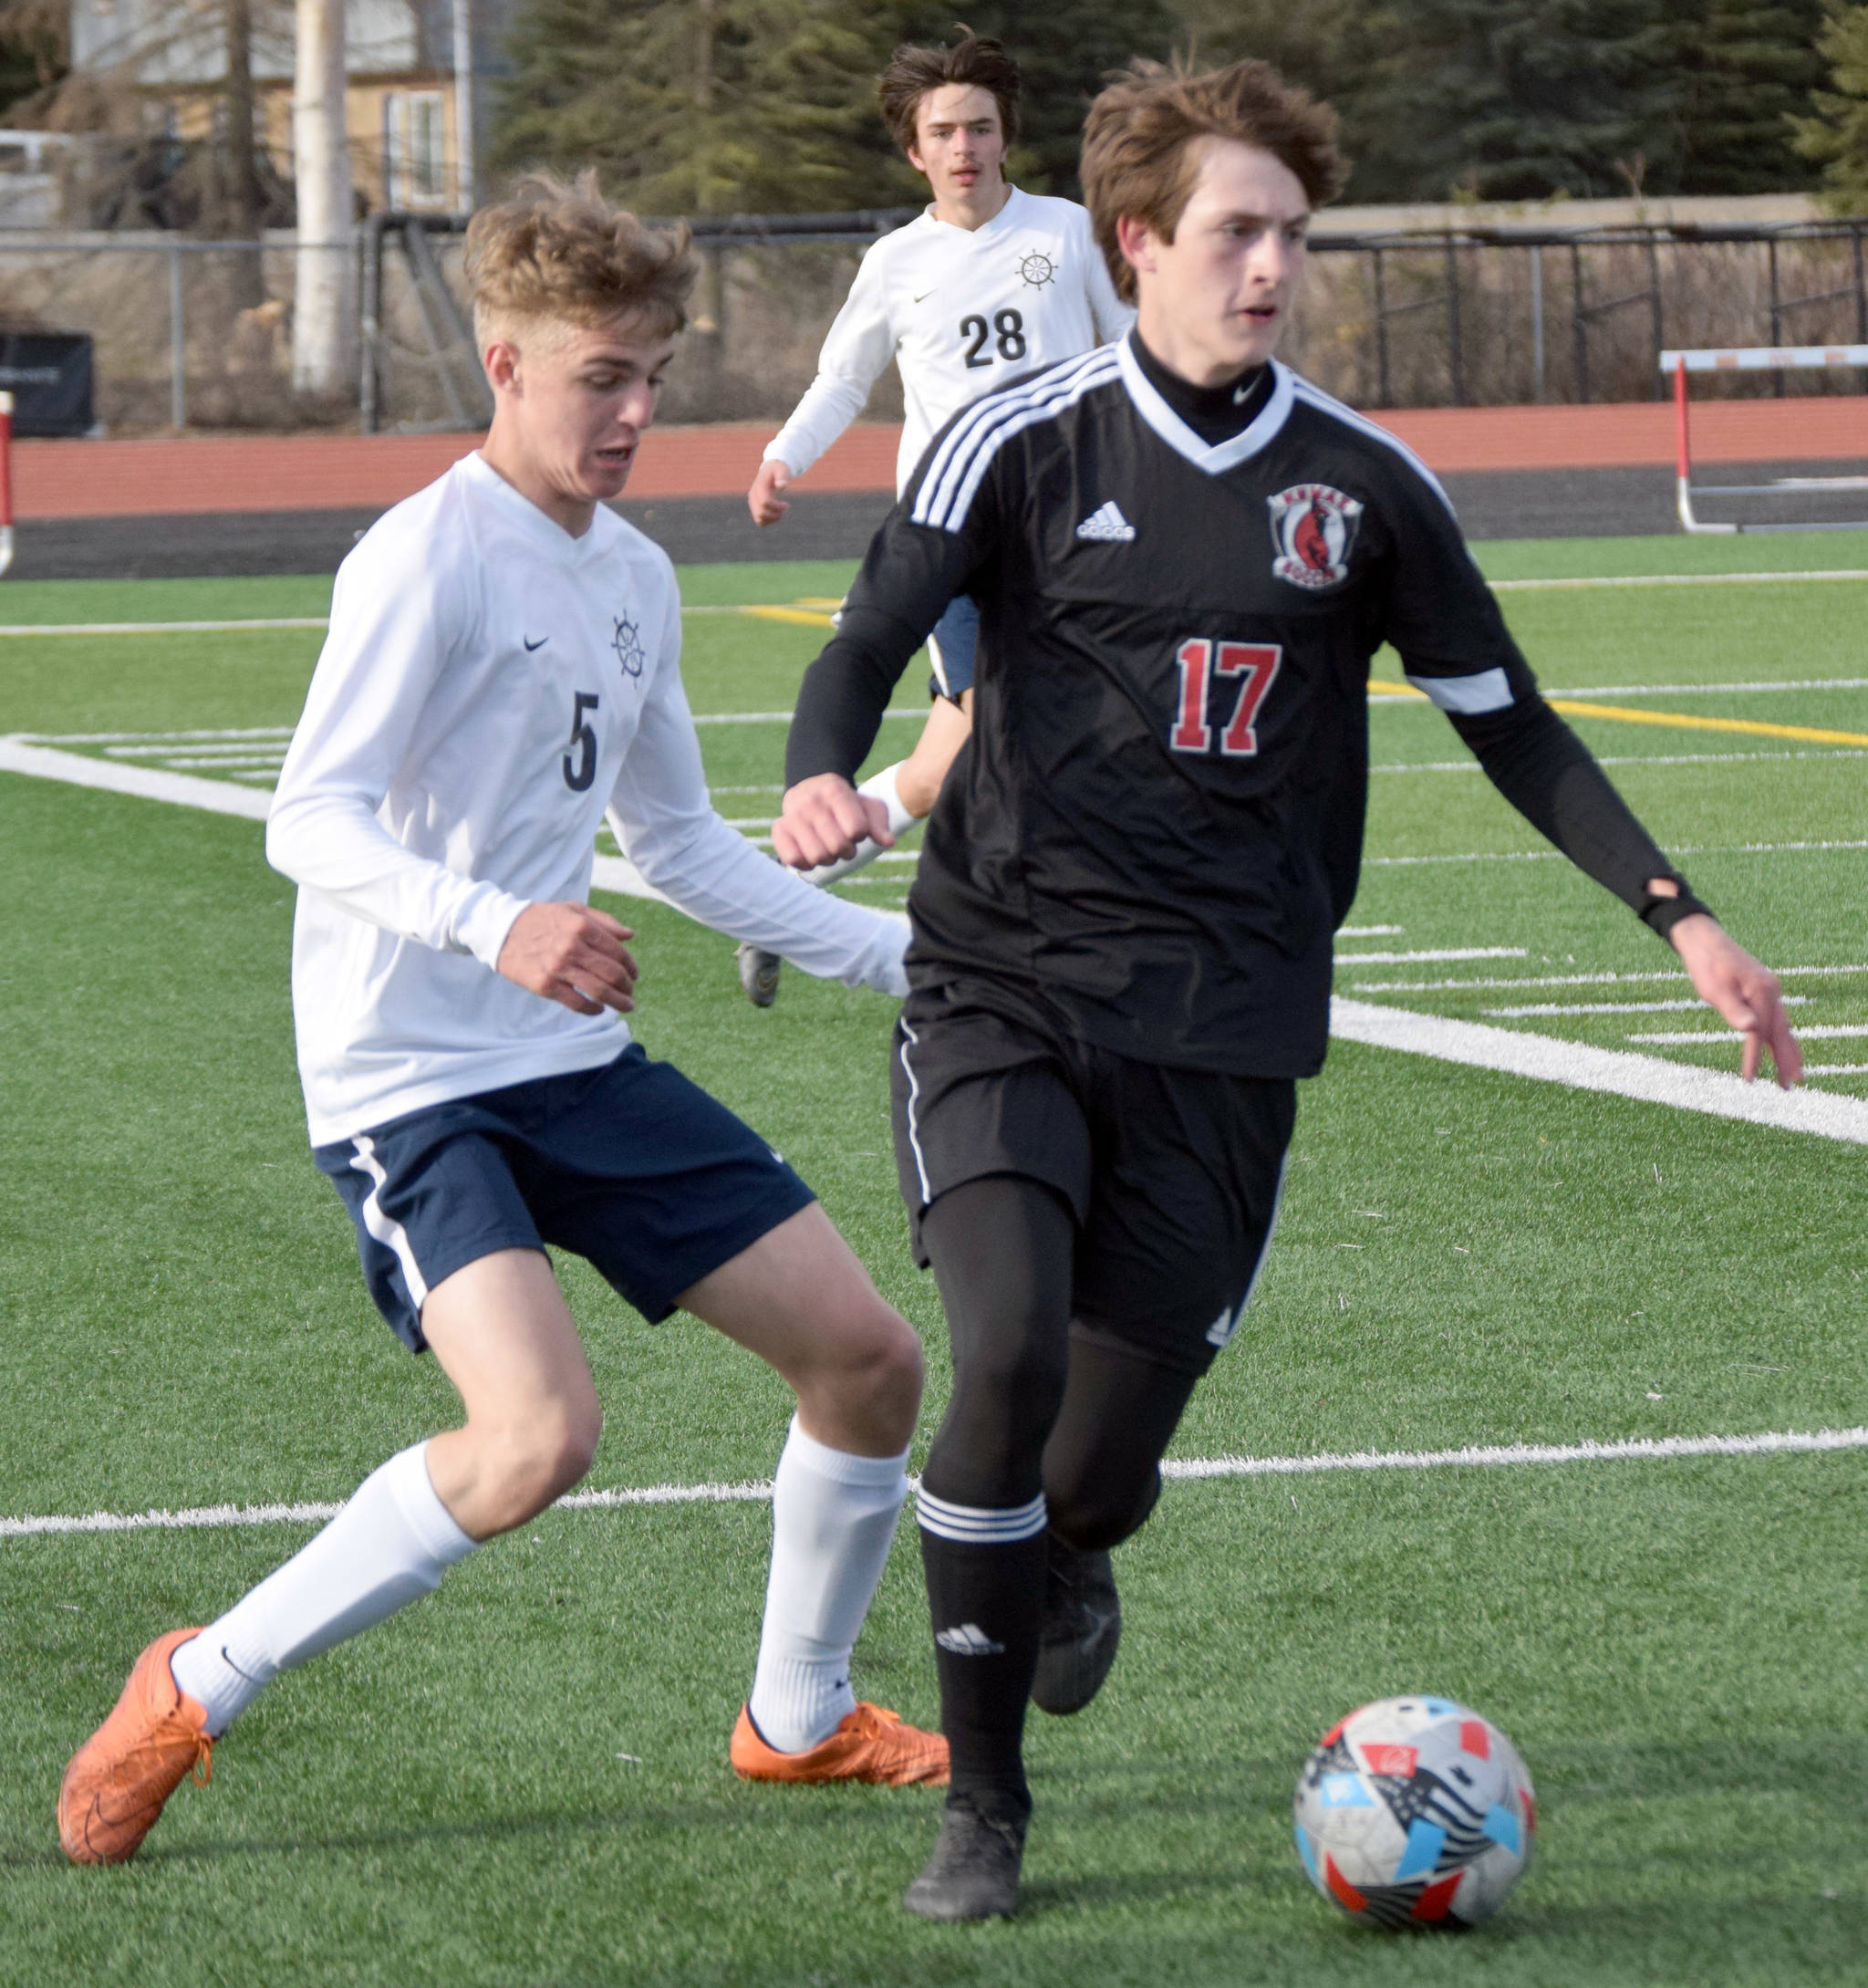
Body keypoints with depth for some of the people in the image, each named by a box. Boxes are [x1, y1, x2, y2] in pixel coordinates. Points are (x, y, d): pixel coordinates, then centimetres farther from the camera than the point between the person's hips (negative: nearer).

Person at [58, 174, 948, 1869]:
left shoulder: (635, 578, 12)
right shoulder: (430, 556, -14)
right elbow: (313, 824, -21)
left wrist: (908, 957, 23)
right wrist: (496, 930, -36)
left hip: (581, 1063, 8)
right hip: (410, 1079, -8)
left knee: (870, 1357, 5)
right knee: (542, 1434, -28)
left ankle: (799, 1717, 28)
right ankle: (193, 1696, -11)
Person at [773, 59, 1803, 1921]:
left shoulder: (1365, 487, 6)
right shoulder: (1024, 445, 0)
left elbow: (1505, 722, 14)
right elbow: (866, 648, -3)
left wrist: (1678, 914, 5)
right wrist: (819, 786, -27)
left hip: (1226, 1036, 1)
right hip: (1006, 988, -1)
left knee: (1104, 1466, -1)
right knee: (1005, 1355, -23)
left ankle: (1064, 1565, 41)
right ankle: (982, 1803, -4)